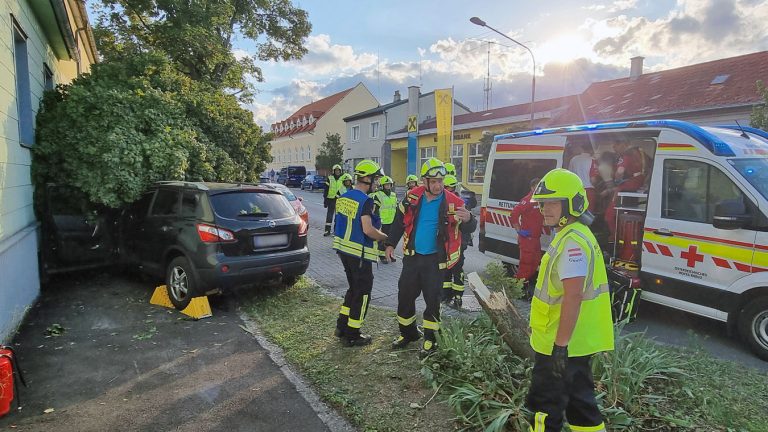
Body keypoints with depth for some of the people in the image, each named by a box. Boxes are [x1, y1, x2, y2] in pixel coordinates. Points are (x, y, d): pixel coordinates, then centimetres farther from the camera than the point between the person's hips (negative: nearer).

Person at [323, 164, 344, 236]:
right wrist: (325, 200, -1)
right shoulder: (330, 178, 3)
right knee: (329, 215, 0)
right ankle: (327, 230, 5)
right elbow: (326, 190, 3)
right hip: (331, 199, -1)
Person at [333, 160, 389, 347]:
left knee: (353, 288, 22)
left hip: (343, 248, 9)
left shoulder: (344, 197, 7)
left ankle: (342, 327, 29)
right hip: (360, 253, -9)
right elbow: (368, 230, -26)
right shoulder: (365, 201, -19)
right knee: (362, 293, 5)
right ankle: (352, 335, 14)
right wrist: (386, 237, -9)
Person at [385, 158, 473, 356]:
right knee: (405, 296, 13)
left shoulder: (452, 202, -13)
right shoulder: (412, 197, -5)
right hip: (412, 256, 4)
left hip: (435, 260, -3)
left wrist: (468, 219, -32)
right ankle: (408, 333, 34)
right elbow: (399, 221, 7)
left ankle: (429, 339, 24)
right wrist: (391, 244, 4)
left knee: (432, 299, 4)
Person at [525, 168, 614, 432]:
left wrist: (560, 345, -25)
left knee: (544, 406, 4)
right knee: (579, 401, 22)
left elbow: (573, 297, -28)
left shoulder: (572, 242, -22)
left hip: (563, 345, -10)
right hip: (580, 342, 10)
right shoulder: (575, 235, 11)